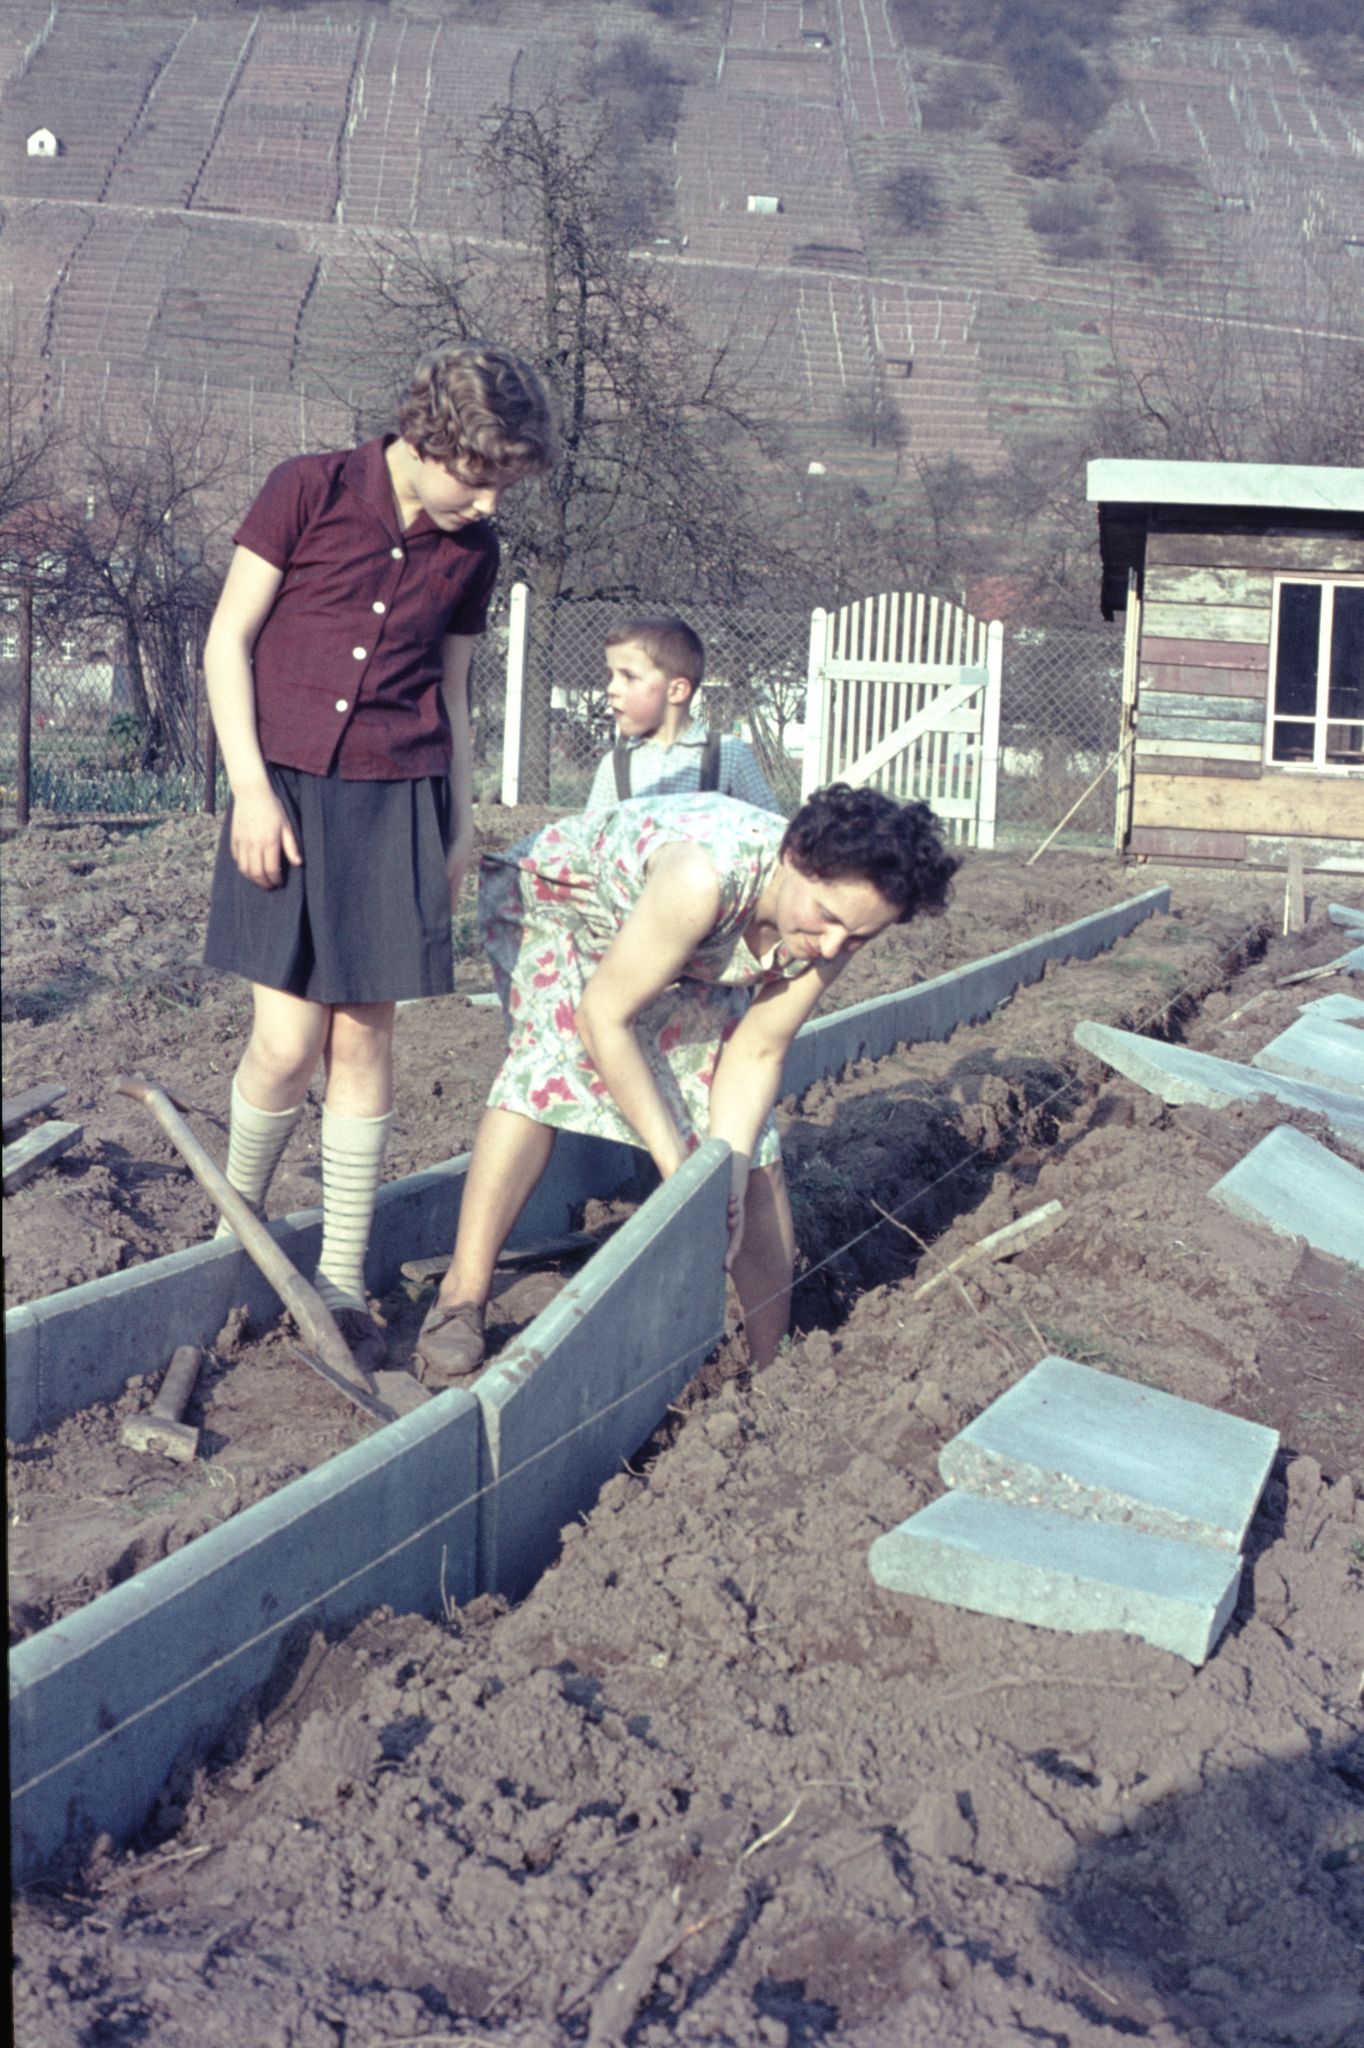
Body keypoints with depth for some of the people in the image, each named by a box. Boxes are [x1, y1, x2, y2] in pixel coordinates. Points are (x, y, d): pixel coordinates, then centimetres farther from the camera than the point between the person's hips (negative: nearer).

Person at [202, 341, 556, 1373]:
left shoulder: (472, 550, 5)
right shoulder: (309, 491, -7)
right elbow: (228, 640, -4)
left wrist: (462, 819, 15)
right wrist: (252, 787, -10)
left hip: (398, 804, 3)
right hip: (287, 789, -3)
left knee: (363, 1034, 3)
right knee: (286, 1042, -7)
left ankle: (342, 1281, 13)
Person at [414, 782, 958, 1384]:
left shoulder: (836, 922, -25)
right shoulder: (707, 877, -45)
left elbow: (755, 1055, -15)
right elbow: (602, 1017, -36)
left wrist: (726, 1178, -27)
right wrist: (677, 1168, -35)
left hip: (694, 961, 6)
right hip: (560, 895, -6)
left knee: (751, 1136, -3)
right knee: (551, 1056, -33)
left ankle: (775, 1359, 8)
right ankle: (461, 1296, -30)